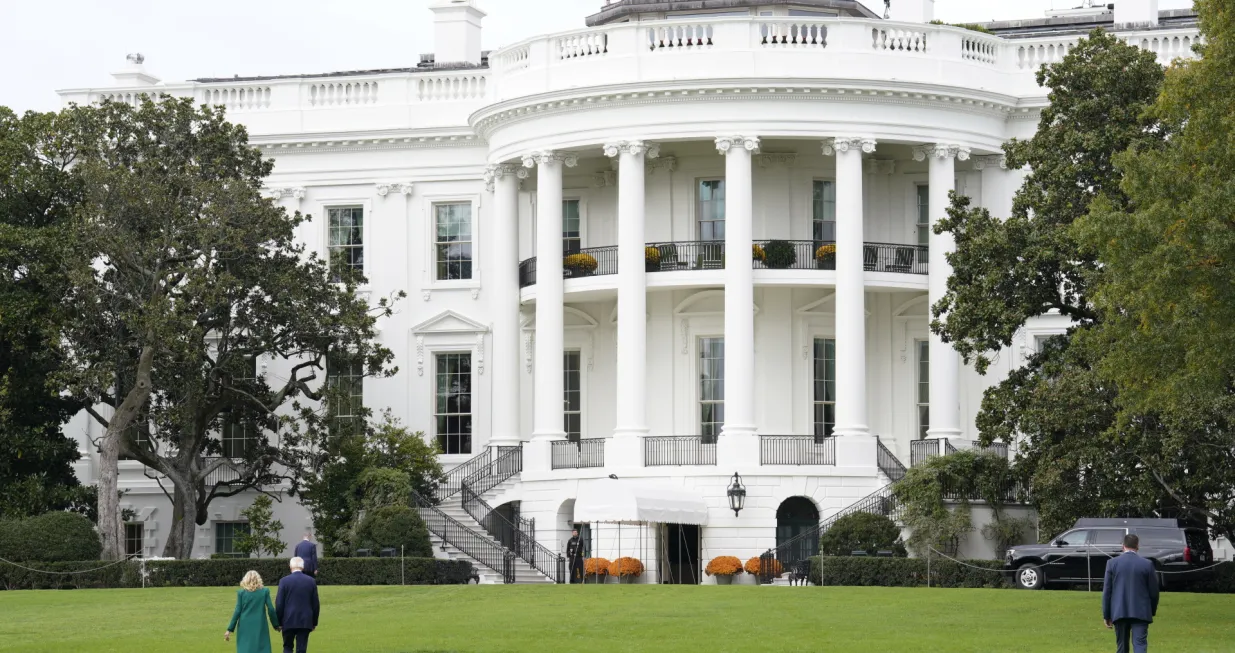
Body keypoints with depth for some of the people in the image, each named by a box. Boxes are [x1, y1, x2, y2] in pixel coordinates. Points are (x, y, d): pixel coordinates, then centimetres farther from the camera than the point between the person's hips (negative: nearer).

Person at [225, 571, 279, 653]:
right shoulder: (264, 591, 0)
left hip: (245, 627, 0)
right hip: (260, 627, 0)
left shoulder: (241, 592, 0)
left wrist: (230, 630, 3)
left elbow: (237, 611, -1)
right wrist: (276, 625, 11)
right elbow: (271, 609, -1)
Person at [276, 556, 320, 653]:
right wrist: (314, 622, 15)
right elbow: (316, 605, 5)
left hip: (289, 621, -1)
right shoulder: (311, 581, 1)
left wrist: (278, 622, 5)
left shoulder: (284, 581, -6)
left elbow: (279, 604, -5)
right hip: (305, 622, 1)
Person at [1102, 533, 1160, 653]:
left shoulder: (1112, 563, 0)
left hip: (1119, 612, 1)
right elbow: (1154, 591, 3)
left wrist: (1106, 615, 7)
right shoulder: (1147, 564, -2)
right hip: (1141, 612, -1)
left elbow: (1107, 591, 1)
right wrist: (1153, 611, 18)